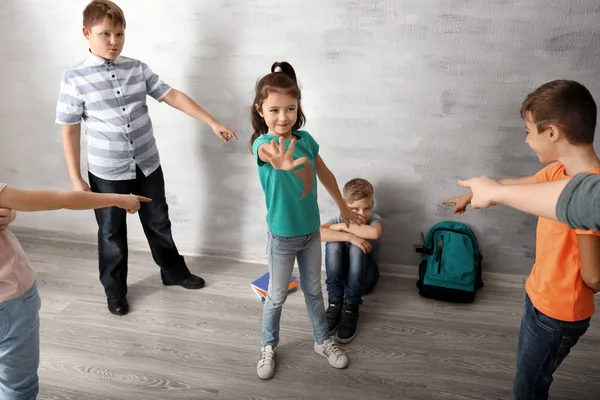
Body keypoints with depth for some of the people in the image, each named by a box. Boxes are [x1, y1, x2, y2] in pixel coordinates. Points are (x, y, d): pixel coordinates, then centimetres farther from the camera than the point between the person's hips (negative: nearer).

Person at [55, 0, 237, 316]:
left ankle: (173, 271, 41)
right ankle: (114, 290, 33)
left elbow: (174, 96, -1)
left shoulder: (137, 69, -1)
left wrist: (213, 123, -5)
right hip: (106, 172, -3)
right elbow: (70, 130, -6)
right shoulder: (74, 78, -10)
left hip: (147, 165, 3)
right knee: (112, 233, 13)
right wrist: (76, 178, -6)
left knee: (158, 223, 19)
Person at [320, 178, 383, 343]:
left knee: (356, 247, -31)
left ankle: (351, 308, -26)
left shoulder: (373, 219, -11)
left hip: (364, 277, -1)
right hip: (340, 275, 2)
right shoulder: (339, 220, -8)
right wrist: (349, 236, -39)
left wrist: (344, 227, -28)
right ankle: (335, 303, -22)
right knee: (333, 244, -27)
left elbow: (374, 233, -39)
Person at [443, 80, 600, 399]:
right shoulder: (559, 172, -4)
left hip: (558, 312, -8)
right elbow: (512, 185, 16)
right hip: (540, 298, 8)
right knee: (527, 371, 25)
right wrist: (471, 195, 29)